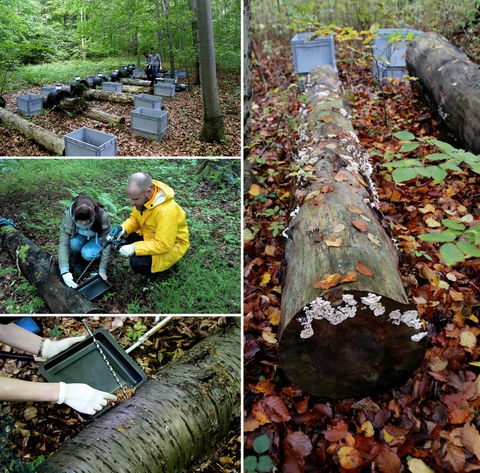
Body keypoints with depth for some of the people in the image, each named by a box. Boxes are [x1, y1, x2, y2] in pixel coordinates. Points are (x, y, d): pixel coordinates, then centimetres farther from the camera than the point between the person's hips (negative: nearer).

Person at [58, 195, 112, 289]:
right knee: (73, 243, -33)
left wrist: (102, 269, -26)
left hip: (97, 238, -1)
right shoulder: (68, 215, -32)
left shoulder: (102, 216, -34)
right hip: (80, 236, 2)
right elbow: (63, 243, -32)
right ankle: (78, 260, -1)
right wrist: (64, 271, -41)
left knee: (87, 254, -32)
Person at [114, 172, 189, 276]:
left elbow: (163, 245, -34)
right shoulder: (143, 197, -12)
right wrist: (123, 229, -16)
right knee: (123, 238, -7)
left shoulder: (166, 211, -37)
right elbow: (135, 218, 4)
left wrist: (134, 248, -35)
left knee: (138, 263, -25)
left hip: (170, 246, -8)